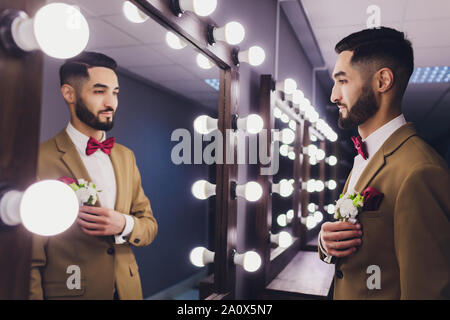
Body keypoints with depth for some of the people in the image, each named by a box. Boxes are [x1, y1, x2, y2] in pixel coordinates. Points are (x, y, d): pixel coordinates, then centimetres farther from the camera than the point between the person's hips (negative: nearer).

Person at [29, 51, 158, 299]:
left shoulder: (126, 156, 6)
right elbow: (30, 257, -13)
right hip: (69, 291, -5)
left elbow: (149, 226, 6)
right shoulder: (41, 159, -13)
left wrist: (124, 225, -13)